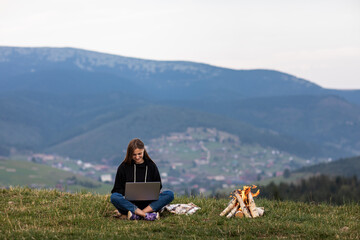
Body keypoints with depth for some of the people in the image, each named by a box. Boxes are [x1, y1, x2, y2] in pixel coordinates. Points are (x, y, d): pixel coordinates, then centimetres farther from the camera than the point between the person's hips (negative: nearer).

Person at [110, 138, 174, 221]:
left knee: (170, 194, -24)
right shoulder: (123, 167, 6)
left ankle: (136, 214, -35)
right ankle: (147, 215, -42)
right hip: (129, 203, -1)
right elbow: (118, 189, 6)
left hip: (148, 203, 1)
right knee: (114, 197, -33)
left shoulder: (151, 166, 9)